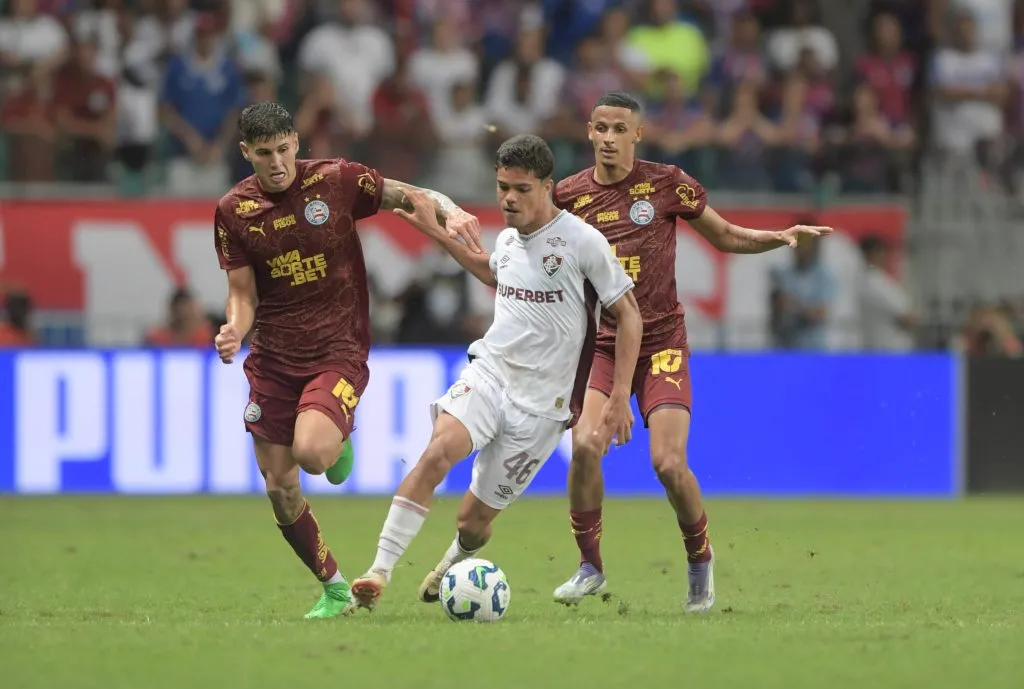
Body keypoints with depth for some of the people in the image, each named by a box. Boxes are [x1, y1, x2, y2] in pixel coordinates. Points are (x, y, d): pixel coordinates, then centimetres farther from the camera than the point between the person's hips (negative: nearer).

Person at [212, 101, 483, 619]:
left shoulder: (338, 181, -6)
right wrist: (233, 332, -16)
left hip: (339, 350, -3)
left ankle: (338, 442, 10)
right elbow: (242, 293, 5)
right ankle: (334, 588, 18)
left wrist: (449, 211, -20)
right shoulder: (233, 211, 1)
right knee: (279, 488, -1)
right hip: (272, 358, 3)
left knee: (311, 452, -29)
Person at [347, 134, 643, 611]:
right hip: (488, 372, 4)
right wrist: (436, 232, 30)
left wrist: (620, 397, -8)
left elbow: (628, 315, -4)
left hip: (541, 401, -4)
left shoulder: (582, 241, -11)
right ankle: (380, 571, -30)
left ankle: (453, 564, 39)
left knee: (474, 518, 2)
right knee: (438, 450, -28)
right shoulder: (508, 238, 8)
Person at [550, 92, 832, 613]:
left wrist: (782, 237, -4)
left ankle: (699, 557, 14)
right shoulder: (568, 195, 3)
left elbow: (726, 237, 11)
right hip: (598, 343, 1)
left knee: (669, 463, -15)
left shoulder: (667, 184, 0)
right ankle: (589, 566, -1)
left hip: (660, 342, -1)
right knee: (585, 445, -21)